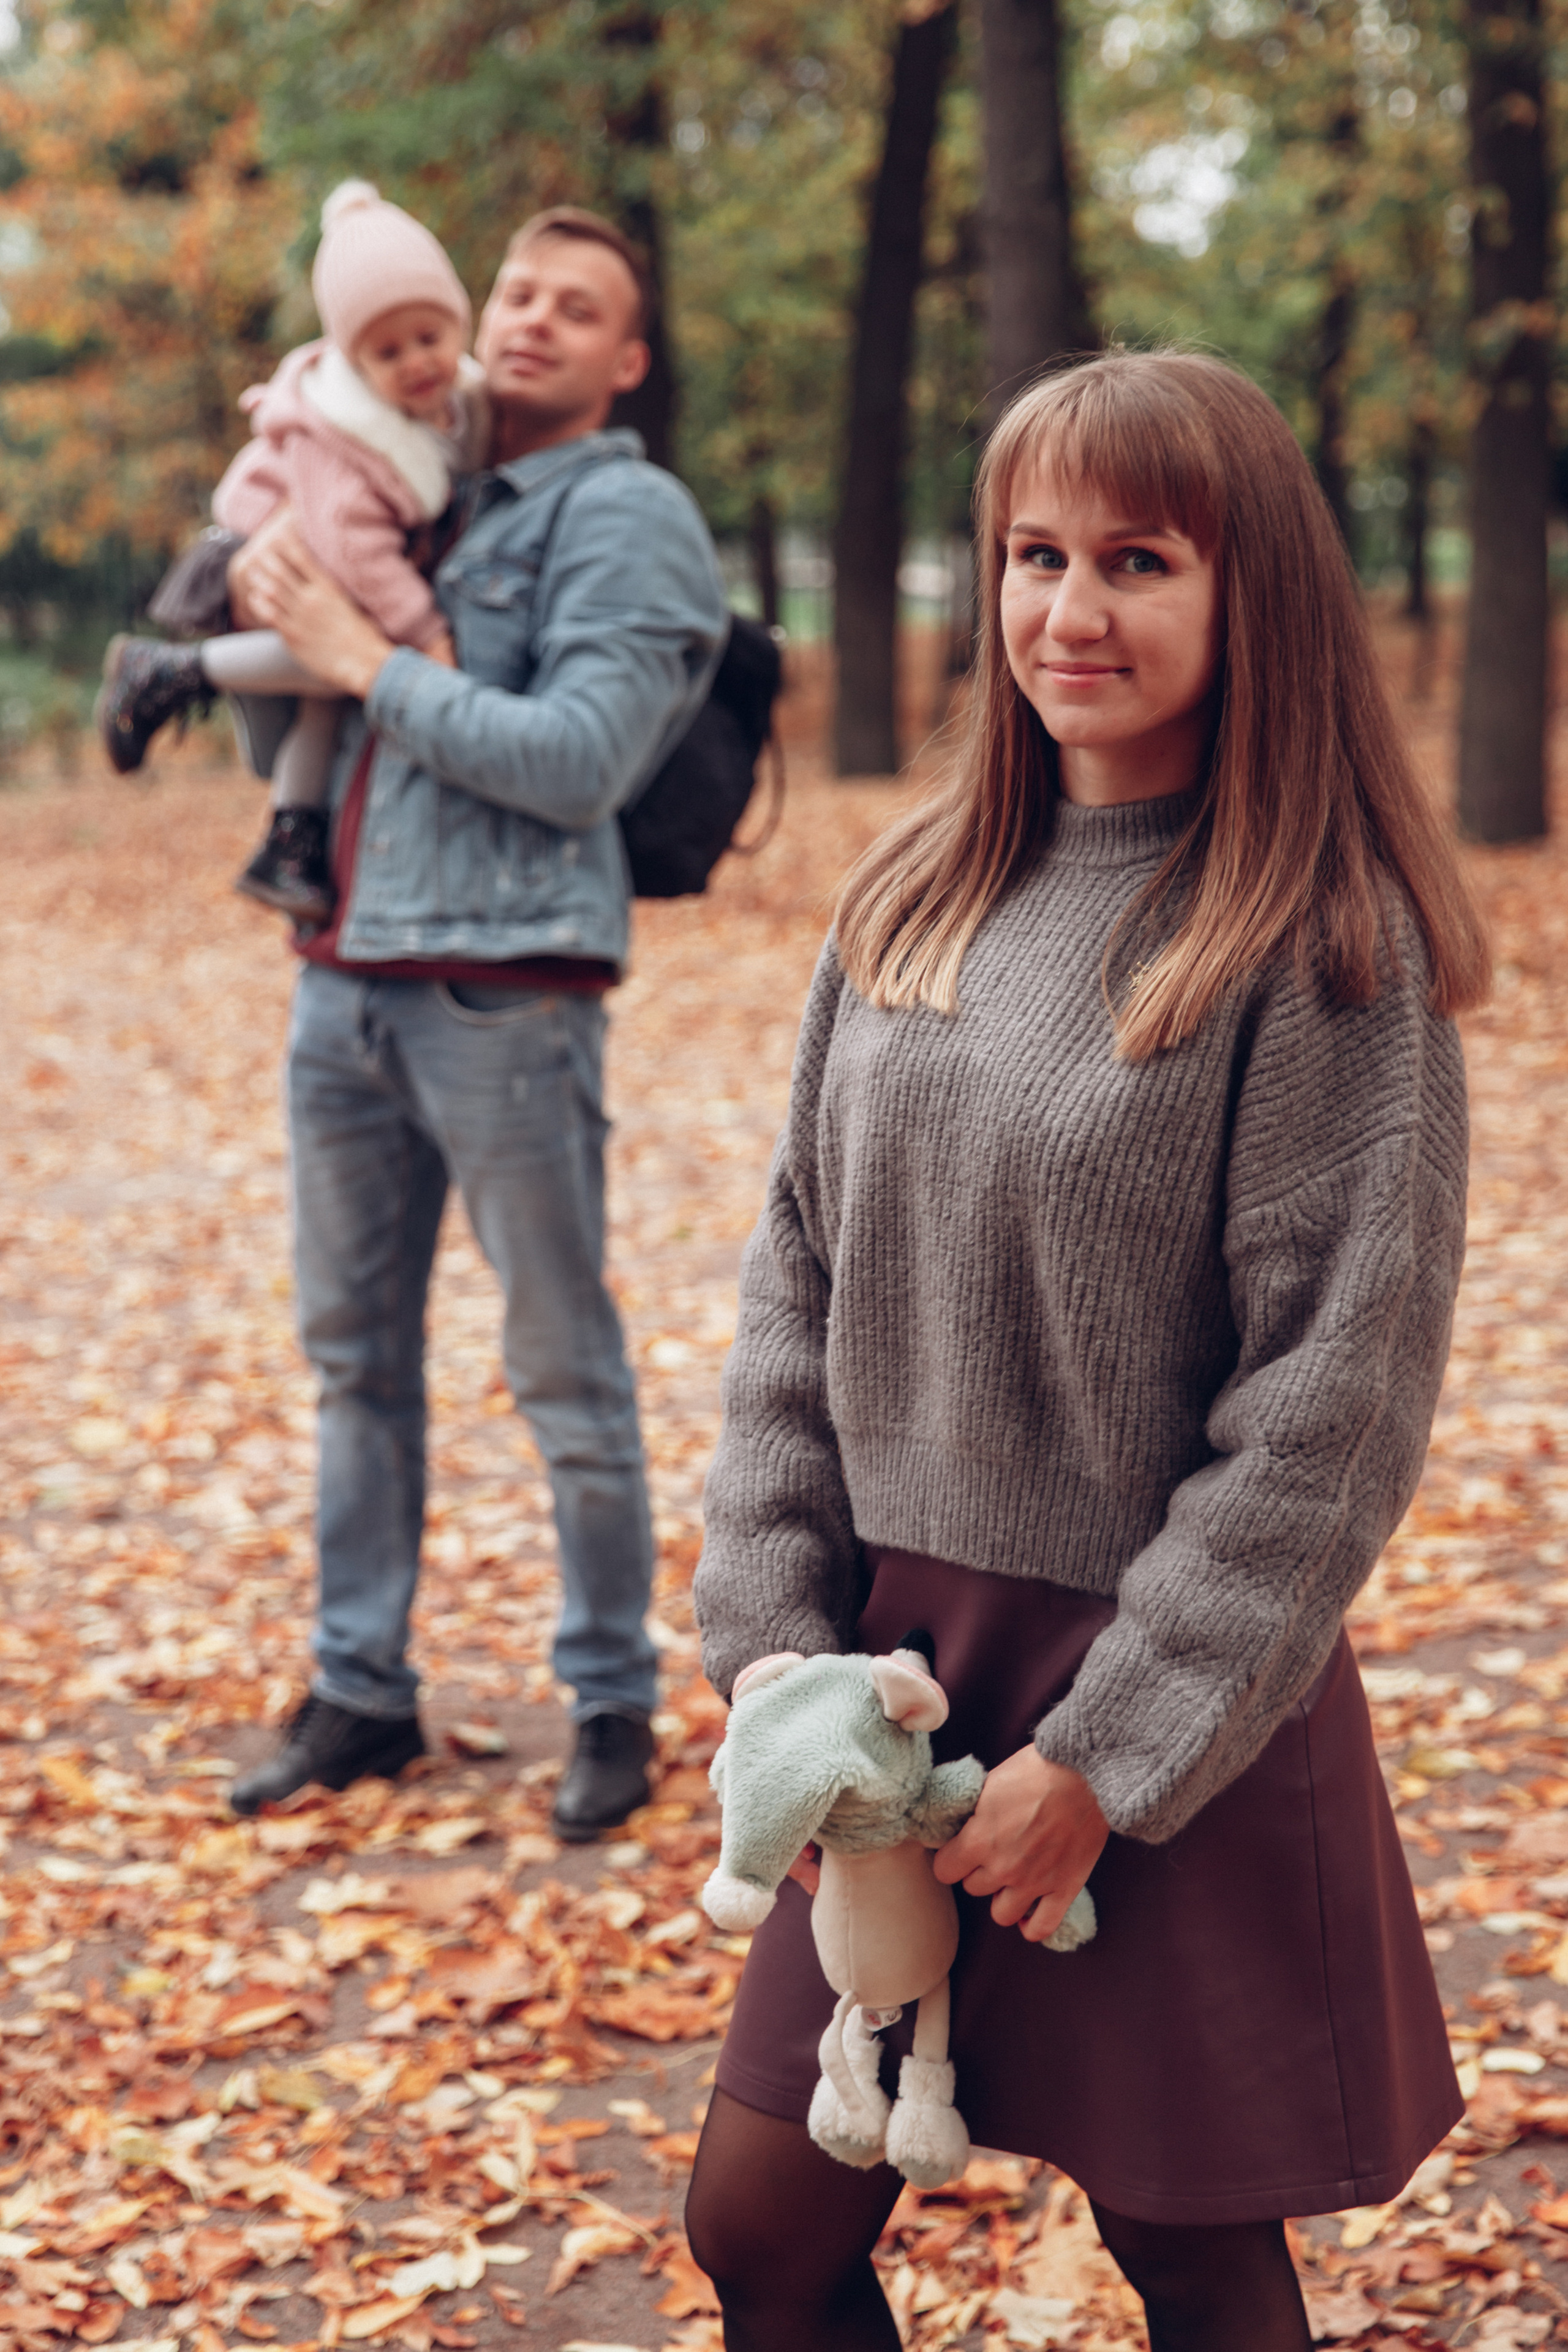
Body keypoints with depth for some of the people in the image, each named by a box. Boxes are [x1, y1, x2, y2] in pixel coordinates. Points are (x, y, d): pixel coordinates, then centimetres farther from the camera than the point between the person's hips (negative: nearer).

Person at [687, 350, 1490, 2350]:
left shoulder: (1324, 942, -12)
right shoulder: (913, 897, 5)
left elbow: (1333, 1400, -14)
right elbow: (797, 1282, 8)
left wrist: (1107, 1753, -15)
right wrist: (774, 1633, -1)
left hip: (1186, 1722, -5)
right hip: (901, 1661, 5)